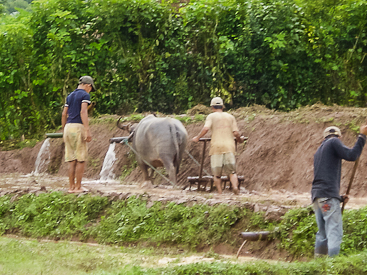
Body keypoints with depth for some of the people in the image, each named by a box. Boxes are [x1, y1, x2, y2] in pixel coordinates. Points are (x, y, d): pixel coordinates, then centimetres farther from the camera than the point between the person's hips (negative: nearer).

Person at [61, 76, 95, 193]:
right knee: (81, 160, -2)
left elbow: (64, 114, 17)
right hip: (78, 127, -7)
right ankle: (78, 187, -4)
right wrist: (87, 130, -20)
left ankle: (71, 187, 7)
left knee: (71, 160, 8)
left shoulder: (70, 96, 18)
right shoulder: (85, 95, -3)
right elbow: (83, 112, -15)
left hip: (68, 126, 7)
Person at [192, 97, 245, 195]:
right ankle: (235, 186, -20)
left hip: (216, 146, -2)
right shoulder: (230, 117, 15)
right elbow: (236, 133, 7)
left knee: (217, 173, 7)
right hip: (229, 146, 2)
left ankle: (219, 192, 3)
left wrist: (197, 138, 1)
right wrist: (240, 139, 27)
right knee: (232, 171, 4)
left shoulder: (211, 116, 6)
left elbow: (206, 128, -12)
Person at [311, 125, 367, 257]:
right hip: (329, 196, -8)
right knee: (334, 232, -12)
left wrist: (340, 198, 22)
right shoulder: (334, 142, 4)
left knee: (322, 234, 10)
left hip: (316, 196, 8)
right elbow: (351, 155, -11)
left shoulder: (319, 151, 28)